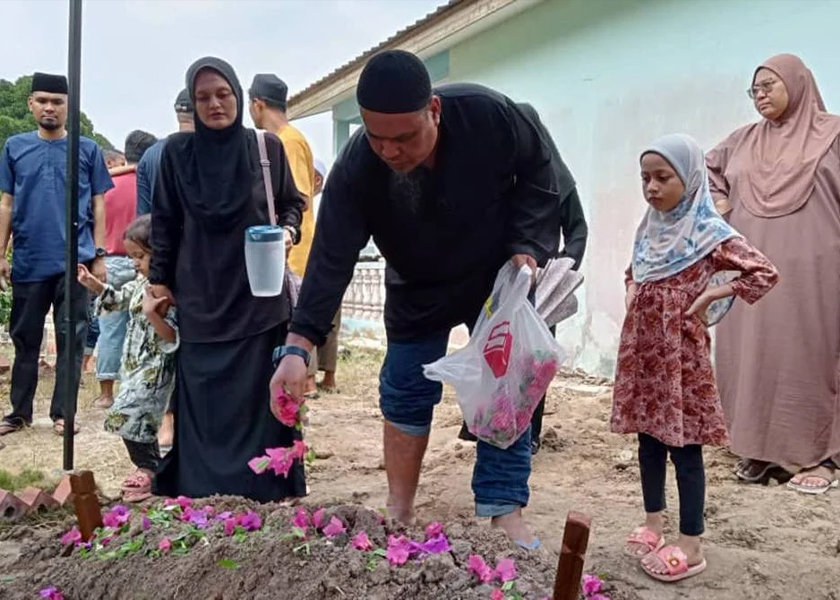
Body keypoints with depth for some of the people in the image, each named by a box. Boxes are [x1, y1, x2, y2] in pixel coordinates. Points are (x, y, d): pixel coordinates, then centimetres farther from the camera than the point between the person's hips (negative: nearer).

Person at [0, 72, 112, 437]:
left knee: (71, 338, 3)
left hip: (74, 259, -1)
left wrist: (99, 255, -1)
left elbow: (98, 205, 5)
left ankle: (62, 412, 12)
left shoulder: (87, 149, 3)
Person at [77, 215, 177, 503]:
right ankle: (150, 468, 30)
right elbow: (118, 299, 24)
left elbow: (173, 337, -26)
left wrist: (152, 314, -38)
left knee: (129, 416, -10)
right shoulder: (142, 283, 5)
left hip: (155, 368, -9)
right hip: (136, 365, 10)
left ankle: (151, 473, 5)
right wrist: (92, 283, 12)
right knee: (137, 418, 16)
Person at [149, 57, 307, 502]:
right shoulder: (176, 152, 3)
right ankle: (199, 494, 14)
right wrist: (160, 280, 7)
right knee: (203, 400, 3)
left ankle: (264, 491, 13)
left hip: (259, 295, 0)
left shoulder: (268, 147, 1)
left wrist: (287, 231, -9)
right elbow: (164, 223, 8)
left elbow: (292, 204, 11)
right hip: (200, 298, 1)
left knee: (260, 395, 2)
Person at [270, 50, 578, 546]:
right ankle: (400, 513, 19)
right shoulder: (355, 170, -28)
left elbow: (541, 175, -12)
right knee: (404, 395, 4)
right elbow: (331, 258, -29)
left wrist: (528, 247, -23)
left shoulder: (491, 115, -29)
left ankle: (504, 513, 8)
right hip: (417, 291, 1)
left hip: (500, 280, -1)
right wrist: (299, 345, -38)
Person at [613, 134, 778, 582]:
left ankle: (690, 545, 11)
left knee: (684, 445, 1)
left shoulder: (708, 232, -12)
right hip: (642, 351, 7)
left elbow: (765, 273, -13)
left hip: (680, 355, -6)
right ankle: (653, 524, 29)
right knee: (648, 440, 14)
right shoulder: (648, 229, 8)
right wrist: (631, 294, 7)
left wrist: (709, 297, -16)